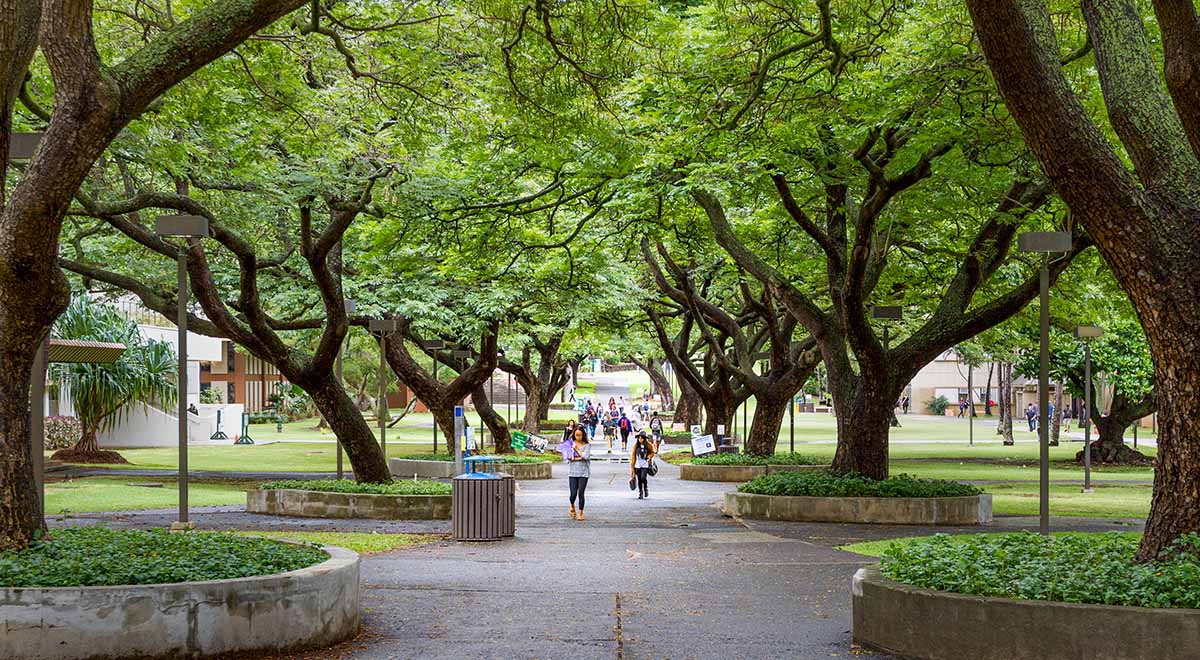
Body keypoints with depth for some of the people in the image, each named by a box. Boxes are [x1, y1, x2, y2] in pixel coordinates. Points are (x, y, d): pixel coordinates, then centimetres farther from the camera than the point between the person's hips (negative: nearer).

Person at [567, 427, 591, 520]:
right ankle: (572, 506, 26)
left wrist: (577, 449, -7)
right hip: (572, 471, 1)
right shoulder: (571, 443, 5)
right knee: (573, 494, -6)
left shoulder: (587, 445, 3)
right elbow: (569, 457, -5)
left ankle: (580, 513, 11)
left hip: (583, 472, -1)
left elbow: (586, 456, -12)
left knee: (581, 494, -4)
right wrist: (580, 457, -13)